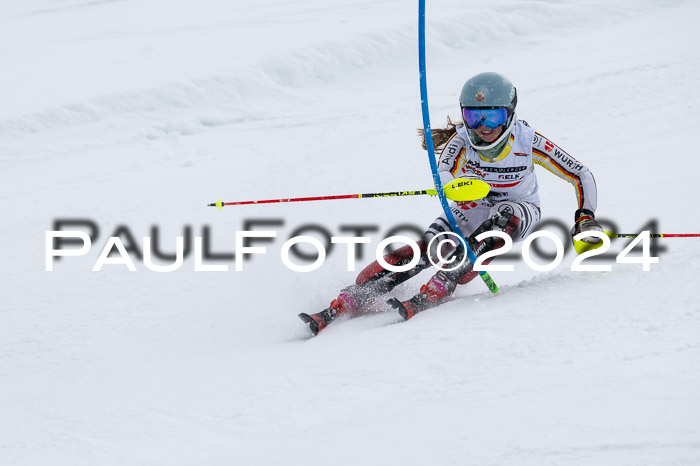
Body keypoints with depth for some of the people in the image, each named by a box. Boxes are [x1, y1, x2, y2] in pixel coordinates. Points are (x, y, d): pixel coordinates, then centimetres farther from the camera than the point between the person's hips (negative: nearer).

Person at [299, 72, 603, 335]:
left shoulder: (528, 142, -25)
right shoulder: (463, 140, -22)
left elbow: (581, 175, -15)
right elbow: (443, 174, -41)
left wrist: (585, 218, -28)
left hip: (518, 213, -1)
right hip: (472, 209, 1)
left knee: (503, 218, -36)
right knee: (431, 248, -24)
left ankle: (431, 295, -43)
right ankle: (348, 301, -30)